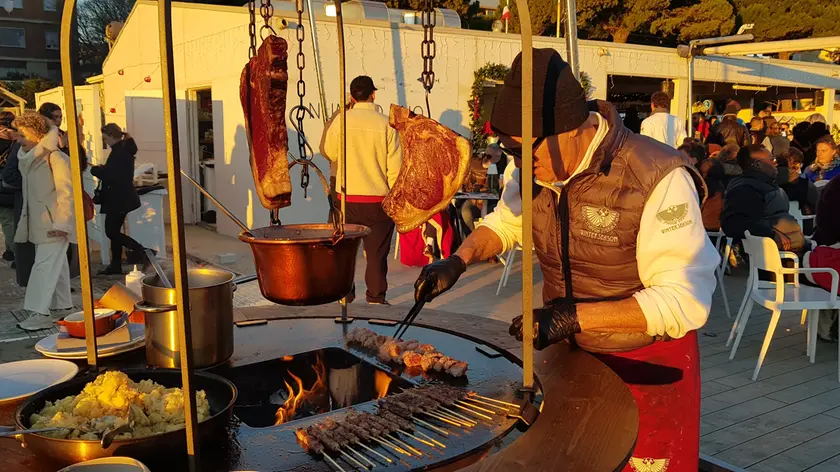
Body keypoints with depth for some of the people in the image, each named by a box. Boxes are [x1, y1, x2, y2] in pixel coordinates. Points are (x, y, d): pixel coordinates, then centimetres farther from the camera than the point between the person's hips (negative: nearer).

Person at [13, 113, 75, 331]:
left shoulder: (56, 158, -14)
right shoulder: (28, 159, 19)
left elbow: (66, 193, -19)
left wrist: (62, 224, -22)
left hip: (54, 225, -9)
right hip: (39, 224, 9)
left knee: (45, 266, -12)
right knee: (55, 266, 15)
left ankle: (41, 313, -11)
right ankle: (63, 307, 24)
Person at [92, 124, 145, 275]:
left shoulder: (119, 152, -18)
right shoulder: (124, 149, 13)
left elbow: (111, 176, -22)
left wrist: (95, 169, -6)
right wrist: (102, 169, 5)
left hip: (119, 199, -10)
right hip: (122, 198, 10)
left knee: (111, 232, -5)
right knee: (114, 231, 13)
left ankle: (139, 249, -4)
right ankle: (116, 265, 17)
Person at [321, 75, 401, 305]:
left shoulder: (341, 120, -4)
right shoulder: (385, 123, -7)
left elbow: (330, 153, 11)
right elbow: (395, 166, -6)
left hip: (348, 197, 1)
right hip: (378, 199, -1)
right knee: (377, 252, 7)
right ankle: (376, 298, 13)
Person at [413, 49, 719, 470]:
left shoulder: (659, 180, -28)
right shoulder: (537, 166, -7)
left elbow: (683, 301, -28)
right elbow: (506, 222, 12)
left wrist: (575, 316, -33)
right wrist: (458, 261, -7)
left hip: (647, 364, -6)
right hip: (569, 355, 6)